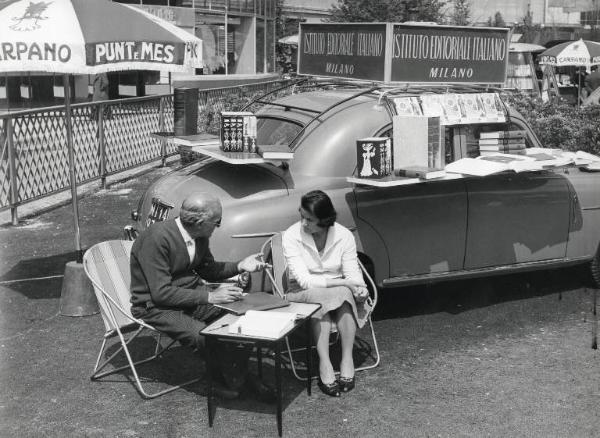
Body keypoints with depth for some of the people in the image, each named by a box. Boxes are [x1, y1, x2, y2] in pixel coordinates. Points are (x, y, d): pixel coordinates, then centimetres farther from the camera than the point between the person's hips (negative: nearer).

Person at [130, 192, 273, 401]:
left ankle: (238, 375, 7)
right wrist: (209, 297, -30)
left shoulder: (199, 236, -1)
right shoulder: (157, 239, -25)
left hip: (193, 294, 7)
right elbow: (161, 293, -27)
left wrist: (239, 266, -1)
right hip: (155, 306, -7)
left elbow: (207, 269, 17)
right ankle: (233, 381, 1)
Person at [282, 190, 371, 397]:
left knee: (345, 295, -33)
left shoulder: (344, 236, -8)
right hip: (303, 293, -2)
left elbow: (353, 274, -5)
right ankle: (324, 364, -34)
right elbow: (304, 281, -21)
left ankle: (347, 359, -28)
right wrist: (345, 283, -27)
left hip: (340, 290, 2)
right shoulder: (291, 236, -15)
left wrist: (359, 289, -29)